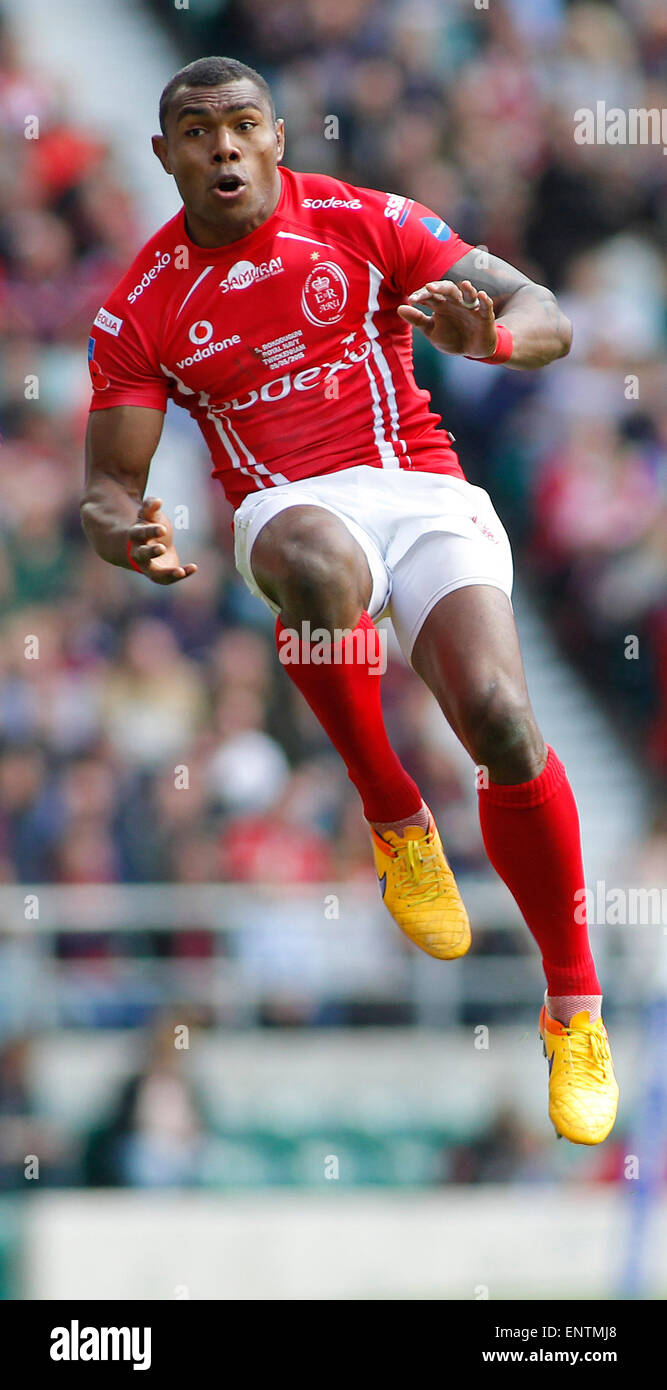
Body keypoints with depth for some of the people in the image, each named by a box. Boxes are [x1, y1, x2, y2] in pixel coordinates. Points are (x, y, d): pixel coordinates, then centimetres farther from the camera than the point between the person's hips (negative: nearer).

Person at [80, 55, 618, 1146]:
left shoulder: (364, 225, 5)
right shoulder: (142, 307, 8)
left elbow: (547, 320, 1)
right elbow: (109, 485, 8)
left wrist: (486, 335, -24)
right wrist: (130, 537, -18)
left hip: (419, 484, 0)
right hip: (289, 511, 0)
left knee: (499, 718, -25)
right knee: (317, 562, -41)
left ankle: (575, 1007, -5)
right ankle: (394, 822, -16)